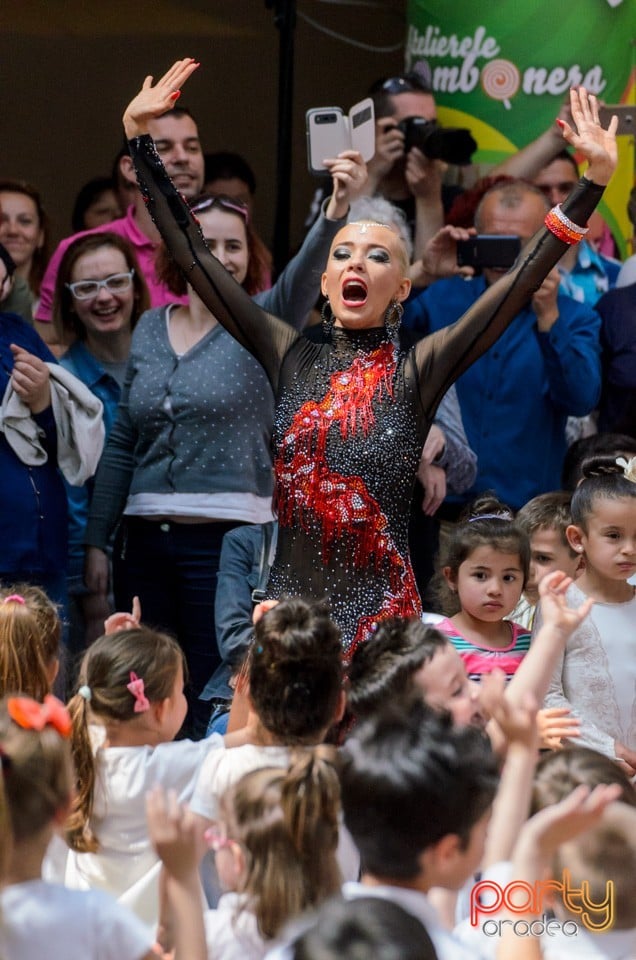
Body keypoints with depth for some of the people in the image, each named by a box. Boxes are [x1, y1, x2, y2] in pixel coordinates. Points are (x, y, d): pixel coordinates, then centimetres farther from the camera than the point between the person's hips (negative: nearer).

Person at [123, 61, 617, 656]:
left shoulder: (414, 373, 2)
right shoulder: (291, 360, 8)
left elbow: (524, 279, -4)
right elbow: (192, 256, 8)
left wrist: (596, 178, -9)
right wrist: (140, 139, 6)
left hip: (381, 610, -2)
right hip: (288, 602, 2)